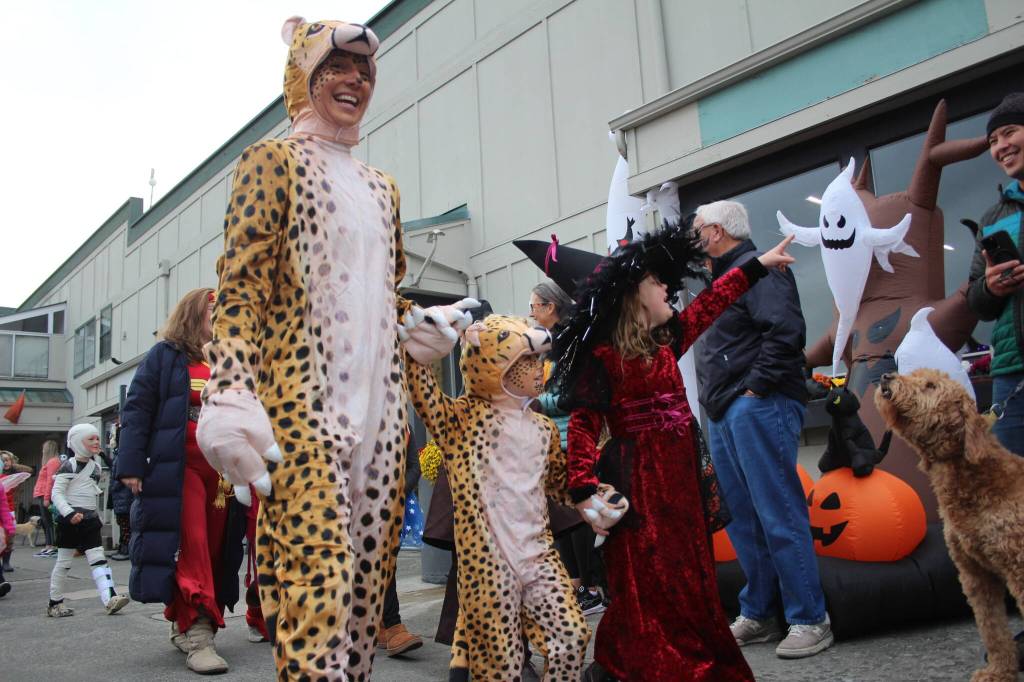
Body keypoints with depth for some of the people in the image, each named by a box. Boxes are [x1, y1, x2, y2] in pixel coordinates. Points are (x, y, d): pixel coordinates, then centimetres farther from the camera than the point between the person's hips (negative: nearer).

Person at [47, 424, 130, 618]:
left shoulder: (95, 465, 12)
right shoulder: (69, 466, -9)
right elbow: (56, 493, -14)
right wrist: (69, 513, -25)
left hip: (90, 518, 6)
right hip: (70, 519, -6)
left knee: (98, 559, -5)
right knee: (64, 562, 5)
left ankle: (110, 598, -14)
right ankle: (55, 603, 18)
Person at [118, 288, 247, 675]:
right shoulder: (165, 356, 4)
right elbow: (137, 410, -2)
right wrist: (131, 465, -11)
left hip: (222, 471, 5)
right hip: (179, 467, -5)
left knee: (215, 549, 5)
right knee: (191, 546, -13)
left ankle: (184, 626, 19)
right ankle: (197, 634, -12)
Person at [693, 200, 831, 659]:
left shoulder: (756, 267, -7)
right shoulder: (721, 278, 23)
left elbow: (785, 330, -21)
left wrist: (756, 386, -18)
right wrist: (716, 397, 15)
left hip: (757, 409, -10)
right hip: (724, 414, 10)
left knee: (778, 514, -7)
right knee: (742, 518, 12)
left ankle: (809, 620, 3)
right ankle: (757, 615, 21)